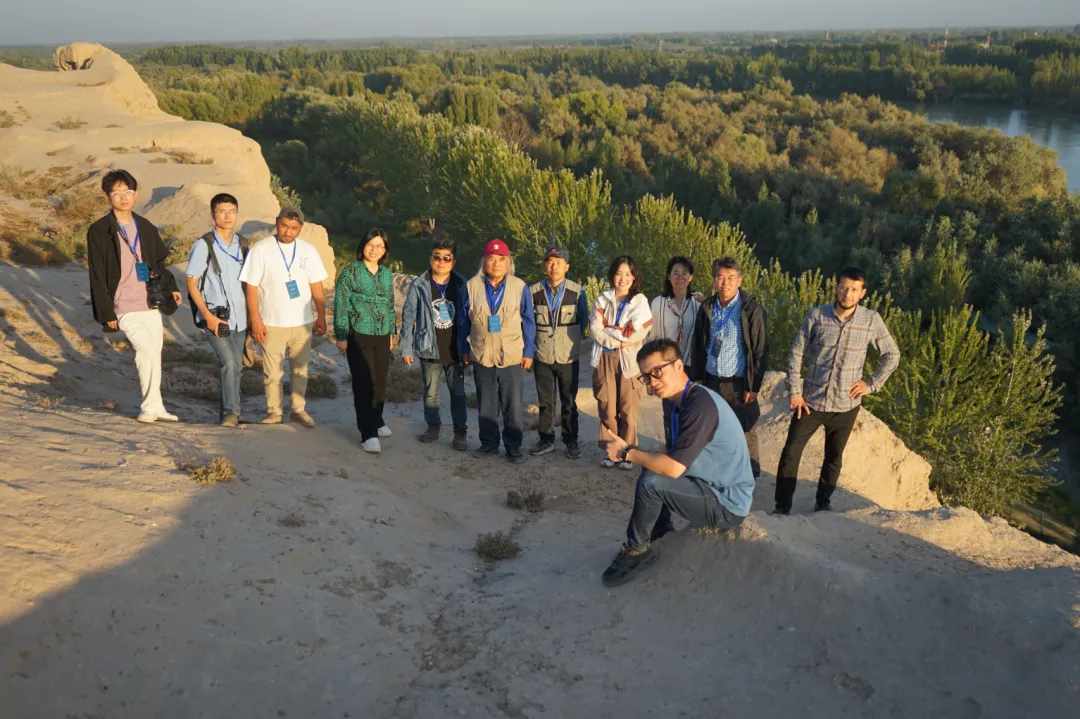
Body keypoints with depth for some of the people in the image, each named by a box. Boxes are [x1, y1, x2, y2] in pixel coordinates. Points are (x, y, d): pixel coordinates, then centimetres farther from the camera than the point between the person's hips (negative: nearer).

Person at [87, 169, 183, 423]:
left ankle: (152, 408, 19)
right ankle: (151, 406, -7)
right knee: (147, 350, -18)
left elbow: (159, 263, 22)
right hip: (125, 307, -5)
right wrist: (107, 314, -7)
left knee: (153, 353, 8)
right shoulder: (99, 231, -4)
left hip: (151, 303, 5)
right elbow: (97, 277, -4)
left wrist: (170, 288, 6)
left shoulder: (146, 227, 12)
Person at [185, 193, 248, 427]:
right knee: (228, 362, -18)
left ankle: (227, 412, 23)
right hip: (215, 316, -5)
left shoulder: (242, 245, 7)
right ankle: (231, 412, -9)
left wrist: (251, 313, 10)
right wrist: (207, 315, -14)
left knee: (236, 365, 10)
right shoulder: (204, 245, -7)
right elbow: (191, 283, -7)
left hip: (239, 316, 5)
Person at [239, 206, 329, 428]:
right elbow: (251, 286, -7)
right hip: (272, 324, -3)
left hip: (302, 322, 3)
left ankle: (298, 409, 24)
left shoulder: (308, 250, 3)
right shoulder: (261, 249, -7)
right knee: (272, 371, 5)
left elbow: (316, 286, 8)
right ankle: (274, 411, 19)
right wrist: (255, 320, -11)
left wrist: (321, 316, 6)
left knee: (300, 369, 12)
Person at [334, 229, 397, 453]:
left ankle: (376, 421, 32)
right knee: (364, 384, -5)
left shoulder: (387, 275, 9)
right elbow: (340, 306, -7)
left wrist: (392, 332, 18)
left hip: (382, 337, 5)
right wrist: (341, 336, -10)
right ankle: (368, 433, 0)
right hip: (359, 336, -5)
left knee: (380, 382, 11)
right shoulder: (350, 272, -6)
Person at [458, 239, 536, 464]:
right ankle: (489, 442, 26)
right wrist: (464, 350, 7)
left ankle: (513, 446, 16)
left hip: (512, 358, -1)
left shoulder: (520, 288, -5)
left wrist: (528, 352, -1)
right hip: (482, 357, 2)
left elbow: (528, 323, 0)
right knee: (486, 405, 13)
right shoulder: (472, 287, -1)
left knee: (514, 405, 4)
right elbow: (463, 322, 6)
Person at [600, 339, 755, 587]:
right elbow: (673, 458, 13)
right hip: (717, 489, 10)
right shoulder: (684, 401, 7)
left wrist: (626, 453, -16)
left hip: (728, 505, -10)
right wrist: (633, 452, -1)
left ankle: (636, 550, 0)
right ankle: (661, 536, 20)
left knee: (650, 482, -21)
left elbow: (674, 467, -30)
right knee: (652, 468, 12)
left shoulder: (700, 405, -25)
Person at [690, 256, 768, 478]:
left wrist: (754, 387, -9)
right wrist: (696, 380, 7)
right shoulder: (706, 308, 5)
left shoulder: (752, 310, -8)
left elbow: (761, 351, -7)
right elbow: (698, 347, 11)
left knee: (746, 437, 2)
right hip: (711, 382, 4)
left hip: (739, 385, -4)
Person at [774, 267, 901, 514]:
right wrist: (795, 392, -6)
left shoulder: (872, 320, -6)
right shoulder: (817, 315, -8)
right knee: (791, 452, -1)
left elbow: (892, 355, 7)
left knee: (834, 457, 15)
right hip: (811, 401, 0)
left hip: (845, 404, 1)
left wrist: (871, 384, -2)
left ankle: (823, 503, 34)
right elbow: (796, 353, -2)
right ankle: (782, 507, 11)